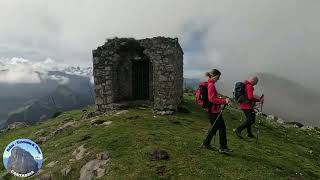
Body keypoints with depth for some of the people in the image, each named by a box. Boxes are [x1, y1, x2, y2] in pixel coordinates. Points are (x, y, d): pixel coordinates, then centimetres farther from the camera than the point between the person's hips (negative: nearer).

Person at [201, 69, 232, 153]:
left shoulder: (208, 84, 11)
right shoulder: (211, 85, -18)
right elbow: (212, 99, -24)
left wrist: (221, 99, 15)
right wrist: (224, 101, -23)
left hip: (211, 109, 10)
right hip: (214, 110, -10)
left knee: (215, 127, 19)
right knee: (222, 128, 2)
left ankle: (206, 144, 27)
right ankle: (223, 148, 14)